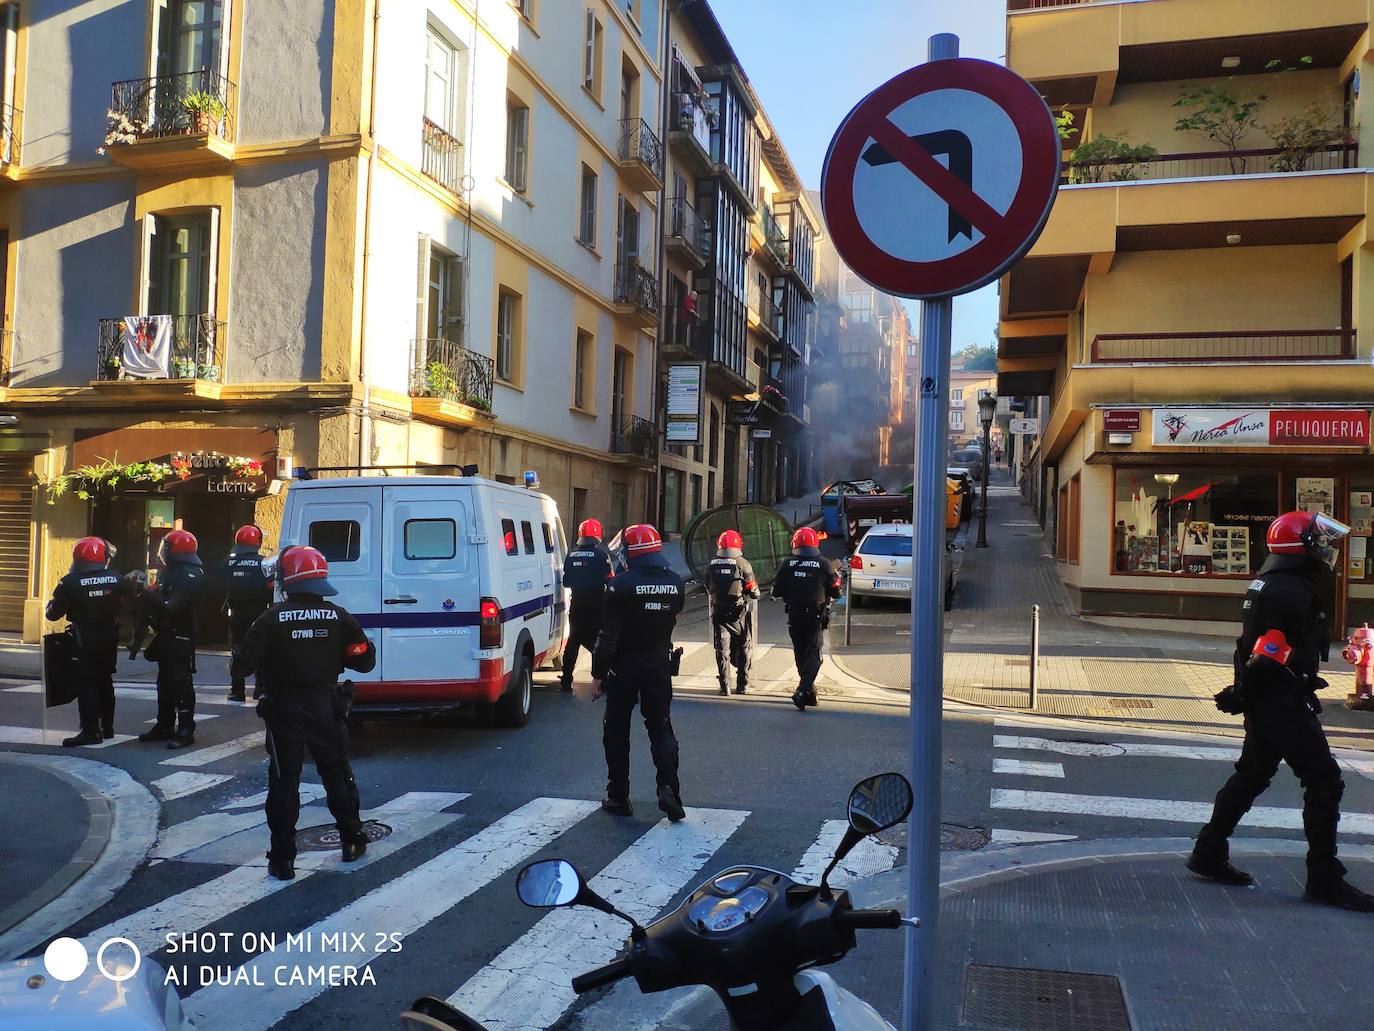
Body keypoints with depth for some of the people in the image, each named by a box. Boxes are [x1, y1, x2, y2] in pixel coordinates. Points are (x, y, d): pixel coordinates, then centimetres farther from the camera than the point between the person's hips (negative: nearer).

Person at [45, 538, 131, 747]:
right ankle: (107, 727, 24)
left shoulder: (70, 582, -13)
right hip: (109, 640, 4)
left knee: (86, 684, 0)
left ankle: (90, 731, -2)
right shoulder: (117, 580, -3)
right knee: (105, 681, 16)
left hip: (84, 641, -4)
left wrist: (50, 607, 12)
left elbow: (54, 613, -9)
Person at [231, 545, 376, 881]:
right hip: (327, 711, 2)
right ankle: (352, 841, 28)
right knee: (338, 776, 18)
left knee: (284, 784, 6)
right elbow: (365, 661, 0)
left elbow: (241, 667, -12)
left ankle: (283, 860, 9)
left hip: (284, 714, -2)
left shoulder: (271, 620, -12)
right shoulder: (339, 618, -4)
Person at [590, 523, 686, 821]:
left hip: (624, 666, -4)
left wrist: (598, 673, -10)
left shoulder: (622, 585, -16)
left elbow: (609, 635, -15)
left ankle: (618, 796, 15)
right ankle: (668, 787, -4)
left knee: (616, 731, 10)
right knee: (661, 727, 12)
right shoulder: (676, 584, 0)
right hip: (660, 665, 4)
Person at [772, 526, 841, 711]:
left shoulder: (787, 564, -3)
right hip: (816, 617, -2)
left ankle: (809, 690, 22)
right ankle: (802, 692, -15)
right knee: (814, 655, 0)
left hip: (794, 616, 2)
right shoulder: (825, 565, -8)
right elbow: (836, 592, -3)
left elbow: (777, 593, 0)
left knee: (800, 654, 15)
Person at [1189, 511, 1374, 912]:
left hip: (1264, 702, 11)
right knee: (1325, 782, -3)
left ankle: (1208, 855, 24)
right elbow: (1270, 656, -23)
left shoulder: (1272, 583, 14)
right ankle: (1325, 881, 5)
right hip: (1282, 705, -11)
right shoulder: (1291, 591, -19)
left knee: (1252, 776, 18)